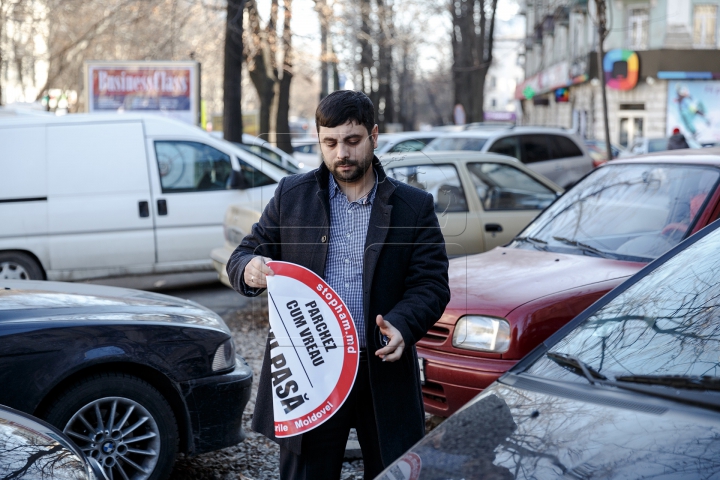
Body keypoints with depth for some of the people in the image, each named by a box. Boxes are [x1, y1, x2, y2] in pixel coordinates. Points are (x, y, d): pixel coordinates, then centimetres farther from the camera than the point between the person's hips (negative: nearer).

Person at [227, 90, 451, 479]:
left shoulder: (414, 206, 5)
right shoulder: (291, 195, 7)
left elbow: (431, 283, 0)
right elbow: (244, 253, 8)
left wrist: (402, 325, -20)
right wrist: (249, 269, -17)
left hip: (384, 372, 0)